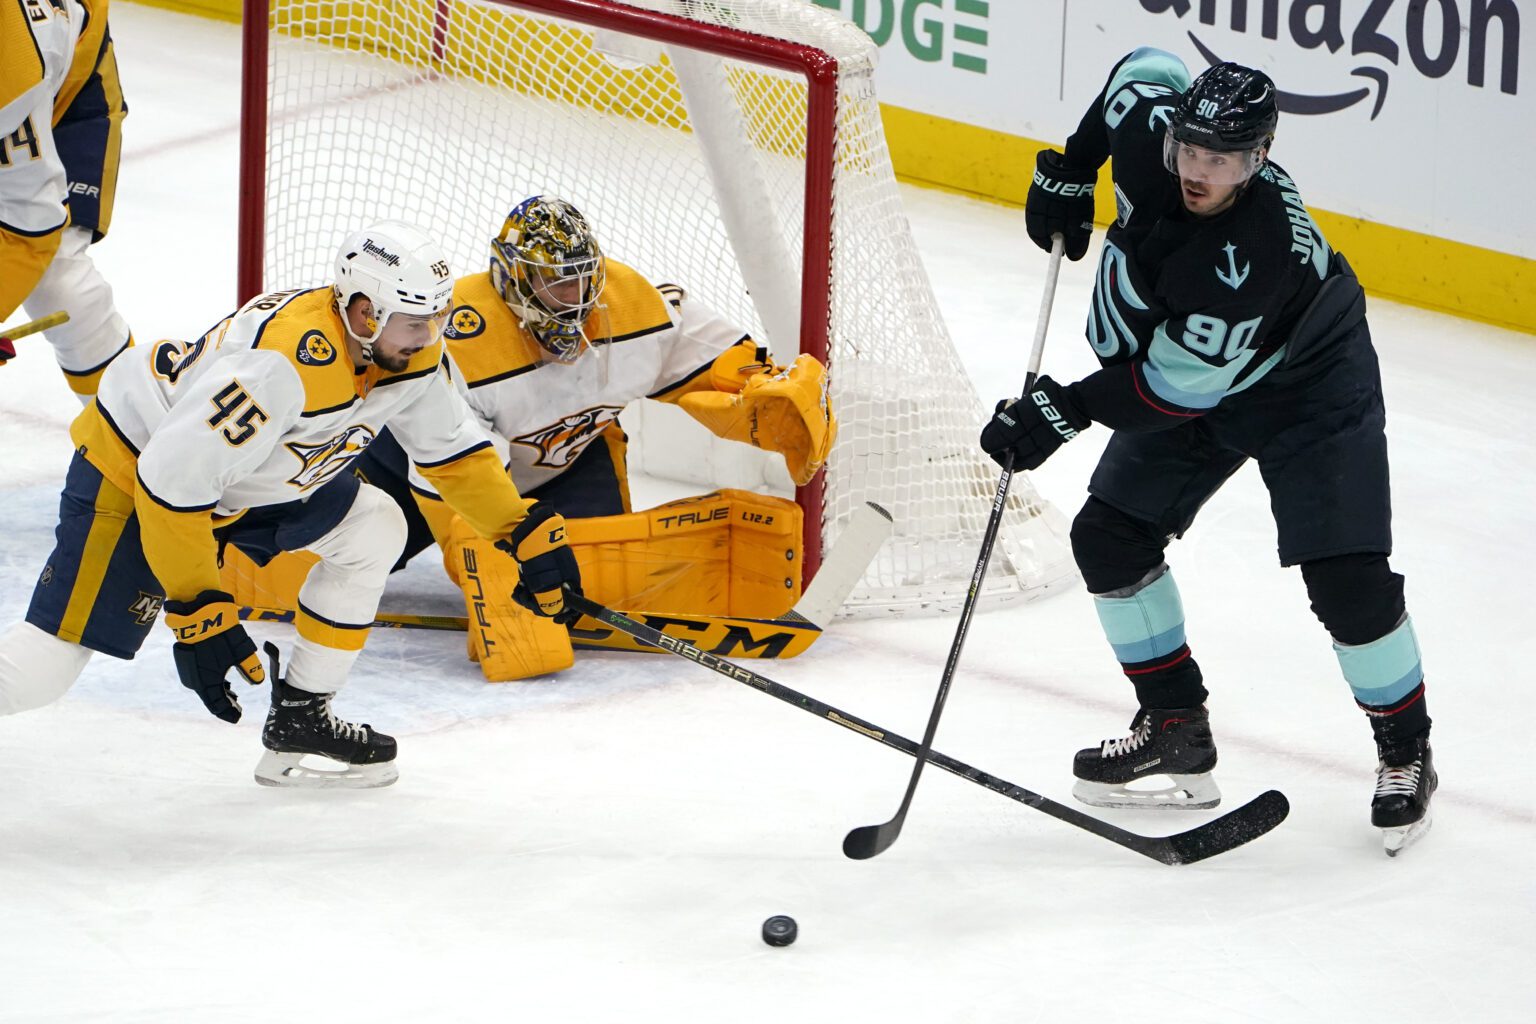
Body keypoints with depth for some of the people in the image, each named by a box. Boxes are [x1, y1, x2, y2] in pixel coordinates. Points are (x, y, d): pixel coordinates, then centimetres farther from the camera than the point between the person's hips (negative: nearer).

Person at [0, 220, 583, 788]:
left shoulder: (411, 352, -11)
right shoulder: (288, 363, -37)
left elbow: (453, 451, 9)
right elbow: (171, 481, -36)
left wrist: (529, 533, 4)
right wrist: (197, 611, -32)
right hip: (133, 462, -9)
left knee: (373, 529, 0)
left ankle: (300, 714, 10)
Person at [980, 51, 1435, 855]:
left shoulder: (1259, 252, -40)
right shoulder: (1145, 127, -24)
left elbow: (1178, 386, -33)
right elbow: (1147, 66, 3)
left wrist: (1065, 412, -31)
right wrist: (1070, 168, -1)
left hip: (1308, 388, -7)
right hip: (1182, 366, 7)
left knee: (1346, 577, -14)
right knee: (1109, 535, 1)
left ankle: (1406, 753, 7)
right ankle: (1176, 726, 14)